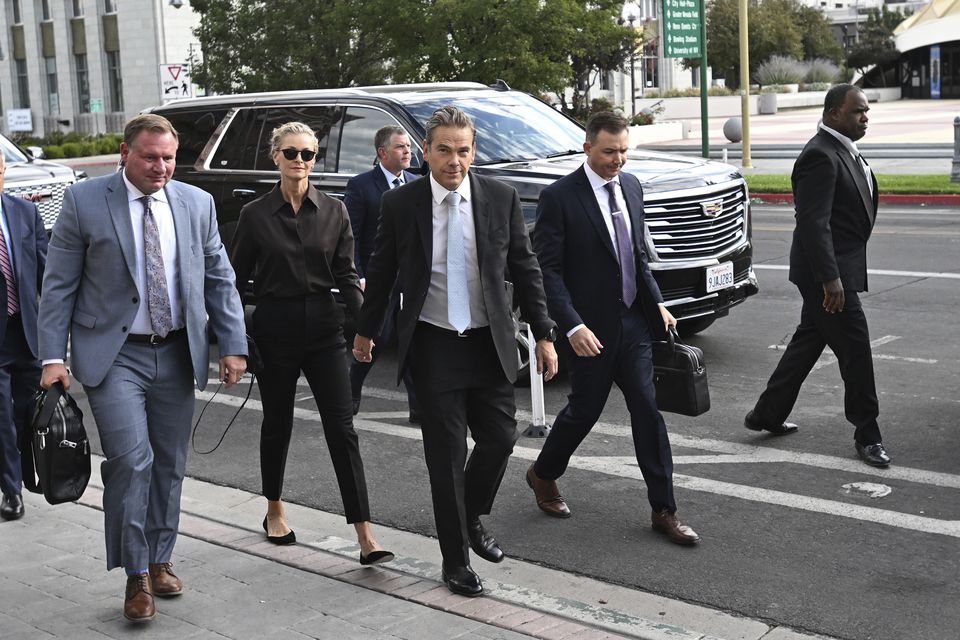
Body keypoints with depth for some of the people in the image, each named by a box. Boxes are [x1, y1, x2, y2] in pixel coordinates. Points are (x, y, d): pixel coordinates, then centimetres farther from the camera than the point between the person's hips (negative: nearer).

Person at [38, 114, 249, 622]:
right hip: (113, 355, -4)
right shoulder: (84, 201, -4)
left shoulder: (197, 203, 5)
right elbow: (59, 285, -3)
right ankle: (137, 576, 2)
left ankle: (158, 561, 27)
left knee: (169, 465, 11)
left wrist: (233, 346, 2)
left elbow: (219, 280, 9)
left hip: (176, 354, 4)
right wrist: (53, 356, -10)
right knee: (131, 459, -13)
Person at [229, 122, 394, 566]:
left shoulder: (333, 211, 3)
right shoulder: (256, 214, -1)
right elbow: (237, 276, 3)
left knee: (341, 428, -5)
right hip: (275, 328, -1)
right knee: (277, 423, 12)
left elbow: (346, 274, 3)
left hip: (323, 328, 1)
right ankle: (274, 513, 35)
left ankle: (365, 538, -6)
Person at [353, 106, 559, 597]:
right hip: (433, 345, -2)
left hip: (490, 343, 2)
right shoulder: (400, 204, -5)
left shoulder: (501, 199, -2)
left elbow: (525, 269, 4)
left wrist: (544, 334, 2)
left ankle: (472, 520, 34)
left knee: (499, 440, 5)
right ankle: (455, 559, 17)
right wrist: (366, 331, 16)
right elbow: (381, 273, 7)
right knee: (446, 455, 2)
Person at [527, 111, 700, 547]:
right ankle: (543, 475, 36)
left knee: (648, 411, 3)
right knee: (584, 411, 9)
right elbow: (546, 268, -14)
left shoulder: (631, 186, 8)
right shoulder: (559, 197, -12)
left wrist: (656, 302, 9)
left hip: (633, 323, 5)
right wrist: (572, 326, -21)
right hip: (592, 328, -5)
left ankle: (664, 511, 11)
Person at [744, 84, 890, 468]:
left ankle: (767, 415, 28)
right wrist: (830, 279, -27)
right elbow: (814, 223, -25)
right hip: (827, 270, -10)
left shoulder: (844, 150, 13)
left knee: (807, 343, 17)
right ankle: (867, 436, 10)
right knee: (855, 349, -3)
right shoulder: (820, 156, -19)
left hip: (837, 267, 10)